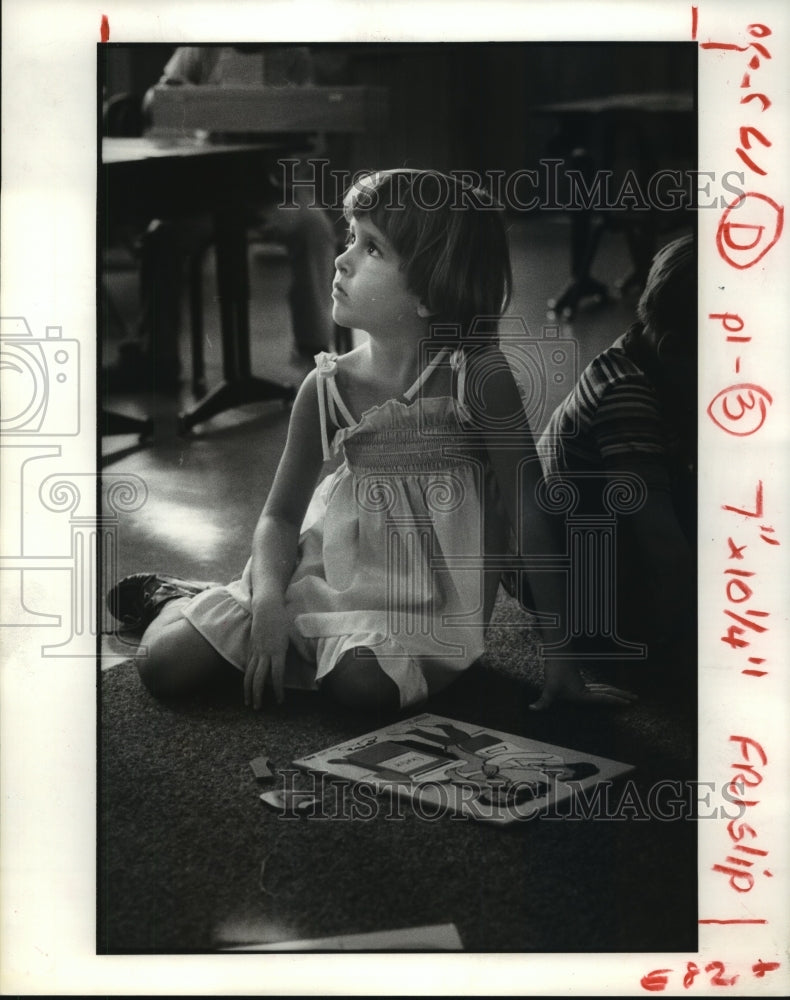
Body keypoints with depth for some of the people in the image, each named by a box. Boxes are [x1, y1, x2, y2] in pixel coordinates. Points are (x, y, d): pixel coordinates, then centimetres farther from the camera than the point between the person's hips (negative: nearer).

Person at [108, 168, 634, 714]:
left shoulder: (480, 378, -17)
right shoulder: (327, 389, -7)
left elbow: (529, 519, -14)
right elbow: (281, 515, 2)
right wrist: (269, 598, -18)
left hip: (426, 600, -2)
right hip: (338, 566, 2)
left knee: (365, 683, -34)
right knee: (165, 665, -9)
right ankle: (182, 599, 26)